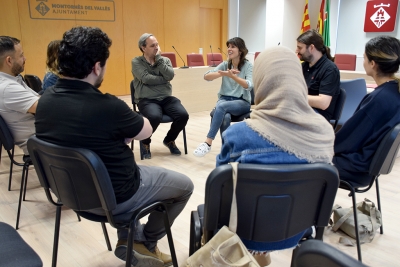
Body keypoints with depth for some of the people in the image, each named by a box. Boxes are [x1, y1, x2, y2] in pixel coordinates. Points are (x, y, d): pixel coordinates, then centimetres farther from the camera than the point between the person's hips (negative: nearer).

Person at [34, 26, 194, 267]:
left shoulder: (46, 99, -8)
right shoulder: (107, 106, -31)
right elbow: (146, 131, -11)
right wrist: (126, 116, 7)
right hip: (114, 197, -7)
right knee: (185, 185, 14)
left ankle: (128, 240, 33)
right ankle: (146, 243, 31)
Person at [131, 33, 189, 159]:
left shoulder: (165, 60, 13)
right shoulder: (136, 62, 3)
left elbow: (170, 76, -7)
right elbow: (146, 79, -14)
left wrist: (158, 58, -6)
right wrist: (164, 79, -5)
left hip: (166, 98, 4)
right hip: (147, 100, -4)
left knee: (183, 115, -22)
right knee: (155, 117, -36)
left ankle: (169, 140, 9)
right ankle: (145, 143, -2)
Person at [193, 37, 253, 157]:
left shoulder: (248, 65, -4)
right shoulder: (225, 64, 6)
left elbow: (249, 86, -21)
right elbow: (206, 76, -8)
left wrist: (232, 76, -36)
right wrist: (223, 74, -26)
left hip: (242, 102, -2)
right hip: (224, 98, 3)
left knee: (221, 106, -35)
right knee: (225, 117, -33)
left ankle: (208, 142, -31)